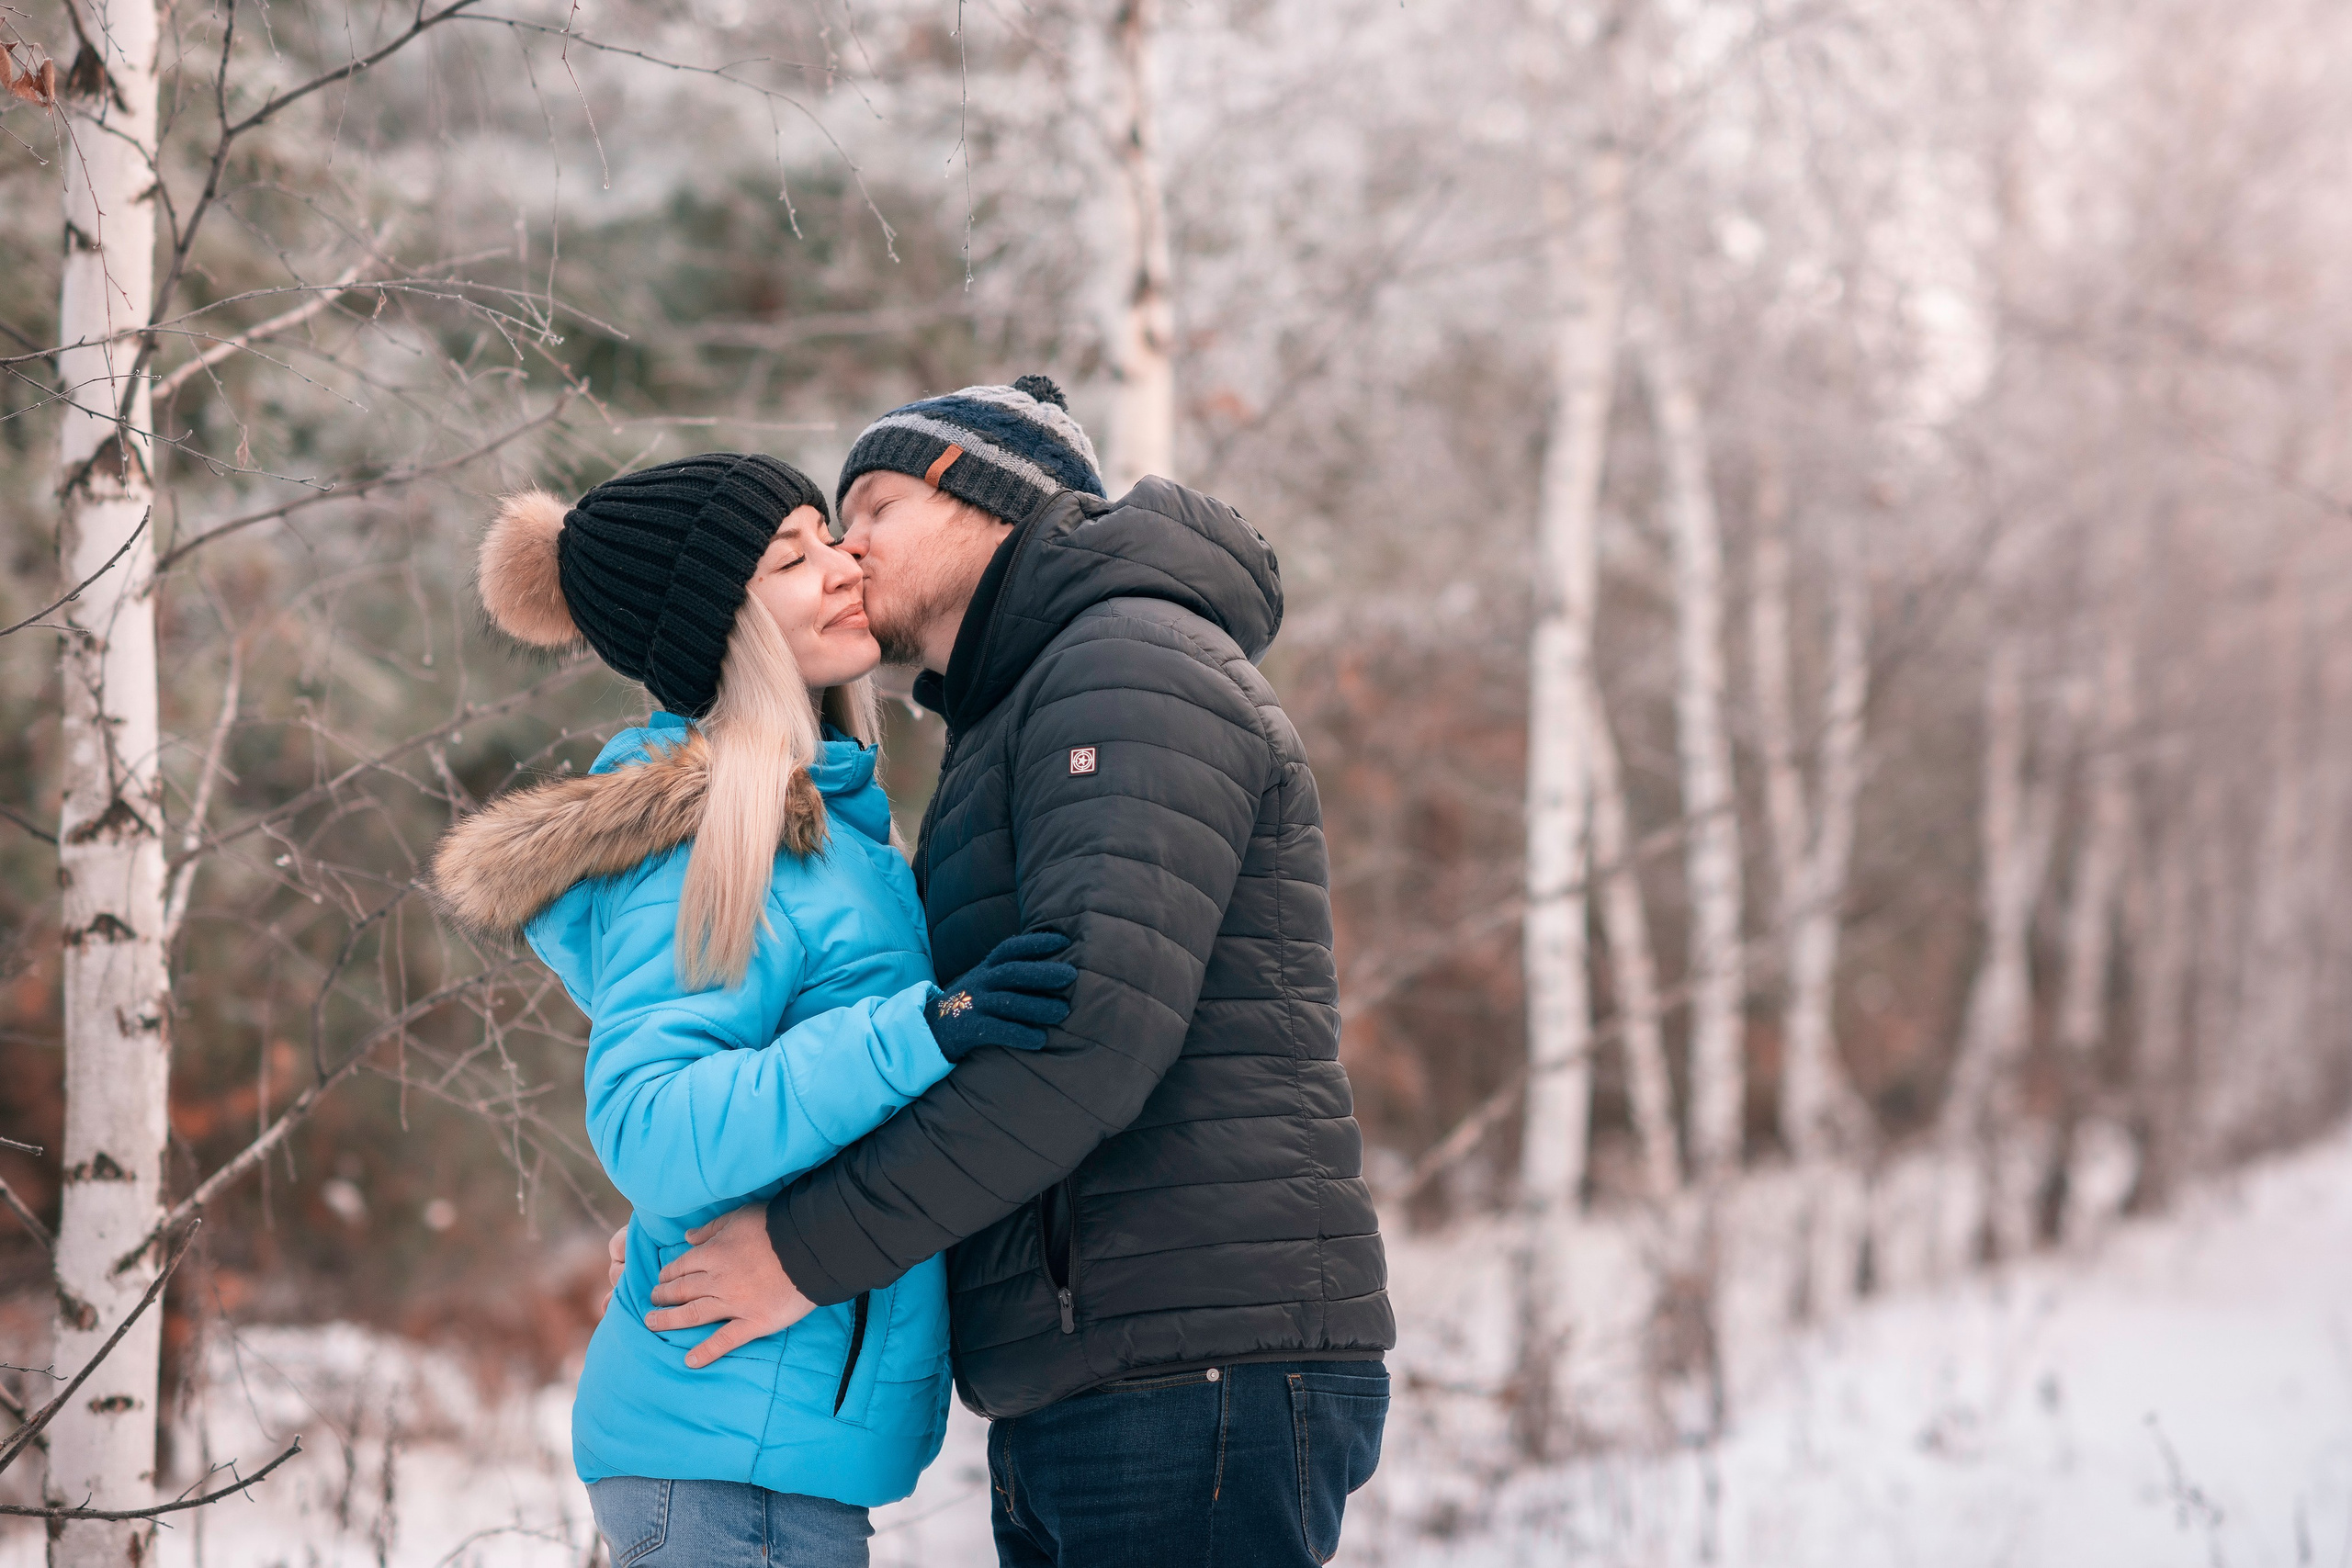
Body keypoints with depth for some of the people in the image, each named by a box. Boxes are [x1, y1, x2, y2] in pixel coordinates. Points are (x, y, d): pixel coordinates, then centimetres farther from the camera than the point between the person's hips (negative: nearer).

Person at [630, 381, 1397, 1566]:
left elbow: (1097, 1026, -20)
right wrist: (701, 1209, 15)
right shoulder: (1009, 739, 26)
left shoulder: (1134, 666, -6)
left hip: (1198, 1383, -10)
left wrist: (816, 1247, -16)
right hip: (1077, 1418, 10)